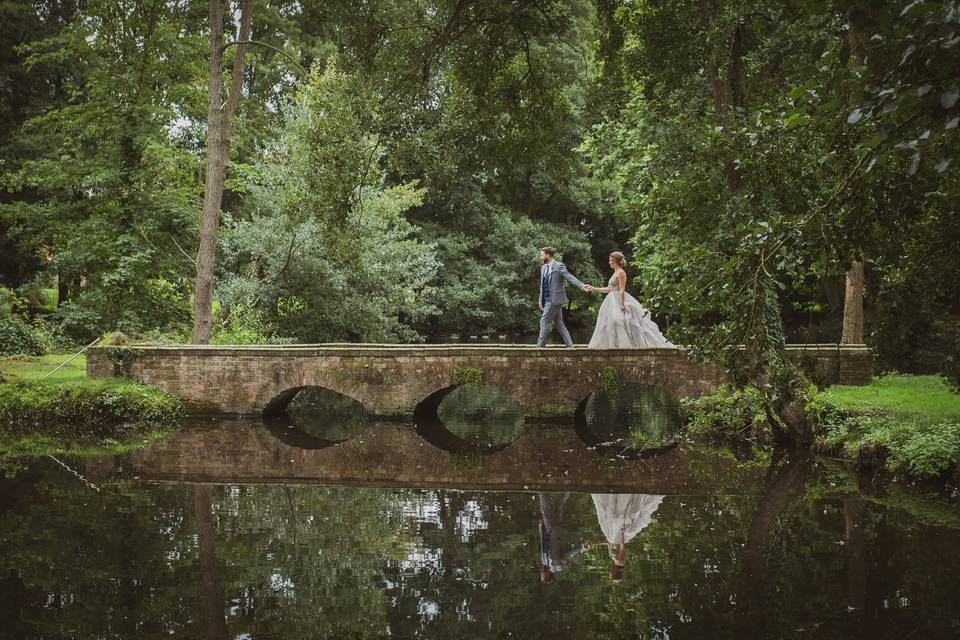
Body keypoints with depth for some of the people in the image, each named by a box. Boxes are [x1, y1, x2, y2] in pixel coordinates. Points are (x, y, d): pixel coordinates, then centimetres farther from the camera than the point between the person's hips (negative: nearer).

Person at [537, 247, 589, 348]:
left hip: (554, 300, -8)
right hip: (547, 300, 8)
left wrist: (582, 286, -29)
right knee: (559, 324, 8)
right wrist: (541, 300, 18)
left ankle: (540, 346, -6)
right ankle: (570, 345, 11)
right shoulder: (543, 267, 15)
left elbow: (570, 278, -17)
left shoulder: (558, 266, -9)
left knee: (544, 321, -9)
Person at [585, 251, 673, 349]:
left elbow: (622, 290, -18)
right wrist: (593, 289, 23)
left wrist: (621, 304, -24)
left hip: (619, 301, -10)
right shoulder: (615, 273, 17)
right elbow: (608, 289, 22)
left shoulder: (621, 273, -10)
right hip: (613, 302, 10)